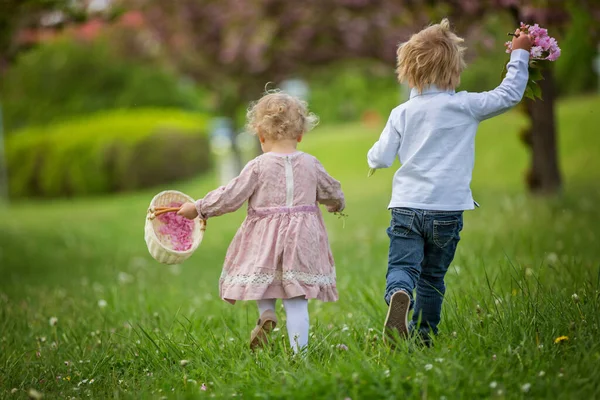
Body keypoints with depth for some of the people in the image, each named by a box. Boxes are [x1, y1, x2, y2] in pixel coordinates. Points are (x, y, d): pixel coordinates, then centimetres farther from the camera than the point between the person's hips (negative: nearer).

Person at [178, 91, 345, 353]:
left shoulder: (257, 166, -6)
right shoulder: (310, 164, 4)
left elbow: (230, 197, -6)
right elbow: (332, 191, 19)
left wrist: (198, 208, 7)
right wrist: (336, 204, 43)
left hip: (265, 238, -2)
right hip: (303, 239, 2)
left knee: (264, 278, 24)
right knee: (297, 301, 3)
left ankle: (266, 313, -1)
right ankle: (299, 351, -1)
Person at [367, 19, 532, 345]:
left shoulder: (402, 113, 3)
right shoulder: (466, 106, -3)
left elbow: (380, 158, 3)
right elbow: (510, 94, 5)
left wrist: (373, 156, 27)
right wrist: (519, 54, 16)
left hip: (406, 207, 0)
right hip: (447, 209, 0)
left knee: (402, 266, -8)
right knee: (433, 276, 14)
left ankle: (399, 295, -40)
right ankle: (423, 335, 19)